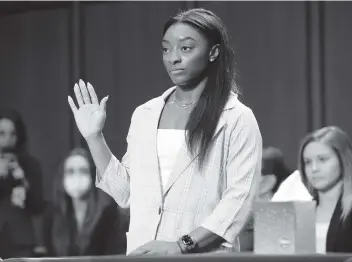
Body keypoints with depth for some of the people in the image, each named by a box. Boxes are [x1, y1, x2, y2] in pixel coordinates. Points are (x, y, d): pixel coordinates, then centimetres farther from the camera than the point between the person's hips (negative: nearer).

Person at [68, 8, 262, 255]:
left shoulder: (237, 119, -3)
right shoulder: (144, 115, 11)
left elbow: (238, 199, -10)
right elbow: (125, 193, 12)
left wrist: (182, 246, -20)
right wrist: (94, 137, 5)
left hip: (202, 257, -4)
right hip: (142, 253, 4)